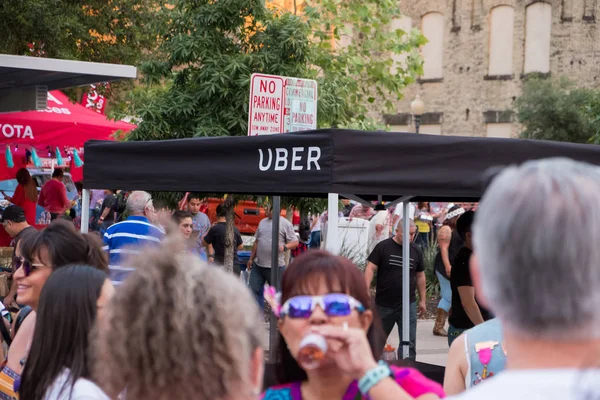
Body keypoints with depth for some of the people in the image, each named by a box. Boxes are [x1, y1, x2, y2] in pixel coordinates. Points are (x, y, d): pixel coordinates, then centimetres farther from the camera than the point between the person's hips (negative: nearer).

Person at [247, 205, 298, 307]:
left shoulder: (285, 224, -5)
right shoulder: (262, 222, 14)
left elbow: (295, 242, -7)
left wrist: (284, 247, -25)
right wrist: (251, 258, 19)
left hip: (275, 267, -6)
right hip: (258, 265, 6)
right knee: (254, 290, 6)